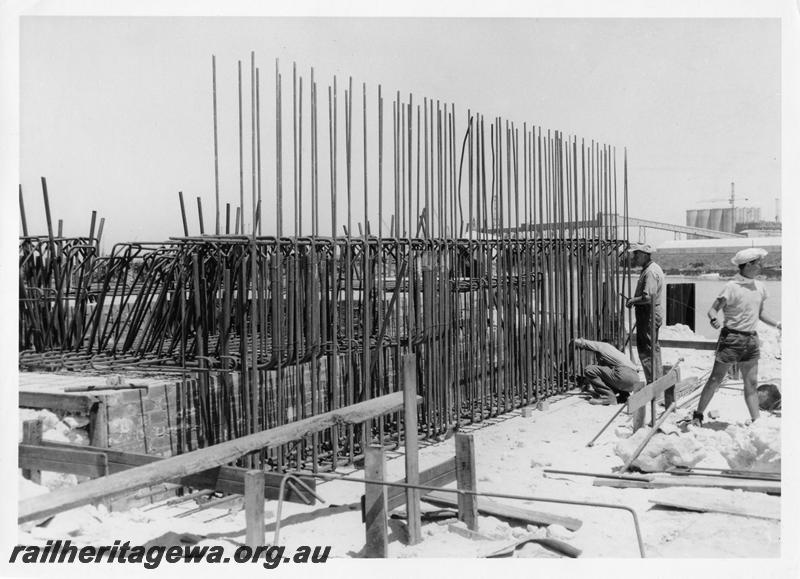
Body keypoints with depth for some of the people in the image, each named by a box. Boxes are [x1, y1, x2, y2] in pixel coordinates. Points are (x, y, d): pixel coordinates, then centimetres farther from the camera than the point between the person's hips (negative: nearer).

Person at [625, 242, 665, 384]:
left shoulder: (650, 272, -19)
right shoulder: (653, 268, 15)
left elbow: (648, 297, -27)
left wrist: (632, 301, -13)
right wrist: (634, 300, 14)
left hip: (650, 316, -11)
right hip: (652, 315, 11)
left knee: (646, 350, -7)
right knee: (654, 348, 18)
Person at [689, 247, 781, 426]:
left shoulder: (760, 287, 9)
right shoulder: (732, 287, -13)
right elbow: (713, 309, -14)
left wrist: (778, 324, 10)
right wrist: (714, 319, -35)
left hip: (751, 339, 6)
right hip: (732, 337, -6)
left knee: (751, 383, 8)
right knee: (715, 379, 0)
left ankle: (756, 421, 13)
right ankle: (698, 415, 10)